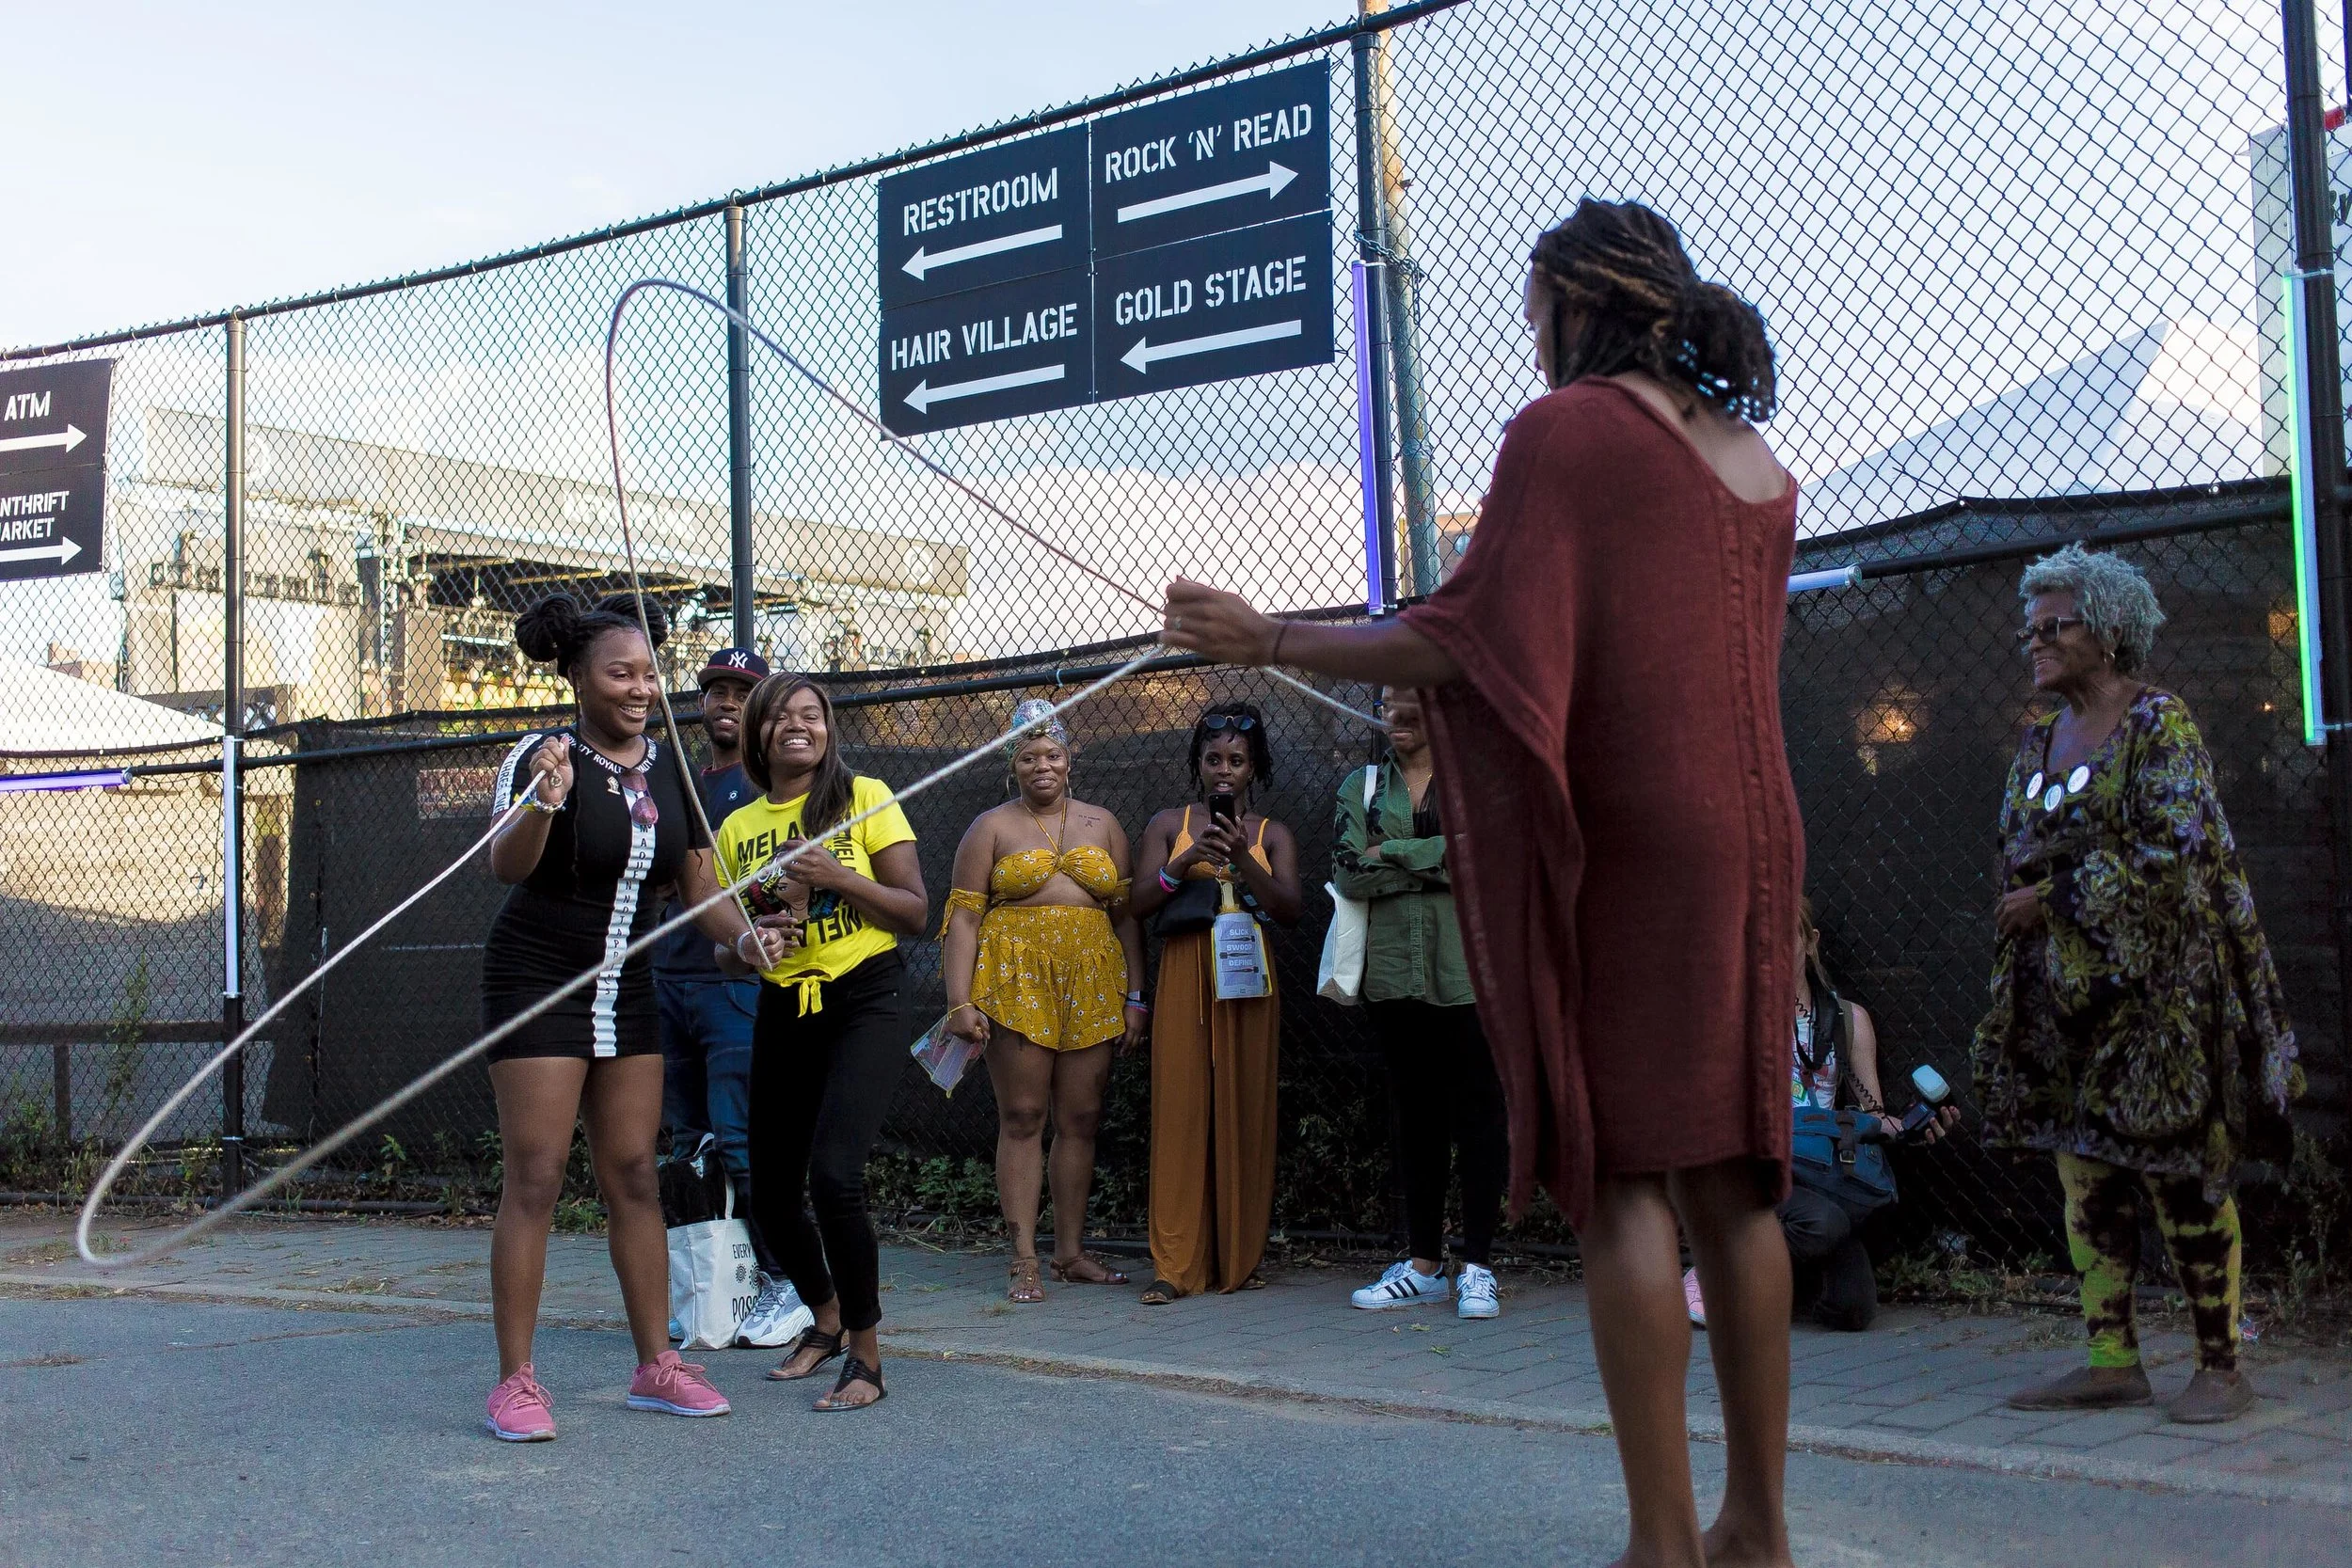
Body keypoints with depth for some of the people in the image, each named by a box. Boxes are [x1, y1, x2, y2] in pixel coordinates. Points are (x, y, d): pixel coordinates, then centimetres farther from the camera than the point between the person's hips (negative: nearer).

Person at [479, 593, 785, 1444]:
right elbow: (505, 866, -27)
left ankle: (655, 1366, 14)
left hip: (627, 992, 6)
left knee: (634, 1177, 8)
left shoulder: (669, 767, 5)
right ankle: (516, 1380, 1)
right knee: (534, 1180, -6)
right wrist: (544, 801, -45)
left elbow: (699, 887, 9)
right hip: (539, 983, -6)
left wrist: (745, 935, -10)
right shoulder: (544, 757, -13)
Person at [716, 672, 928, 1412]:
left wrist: (840, 876, -17)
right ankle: (826, 1316, 37)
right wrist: (760, 930, -10)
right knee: (771, 1192, 8)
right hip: (784, 1010, 5)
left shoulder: (865, 798, -2)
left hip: (867, 999, -5)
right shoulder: (737, 828, 9)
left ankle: (865, 1355, -5)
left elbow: (916, 910, -3)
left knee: (834, 1174, -21)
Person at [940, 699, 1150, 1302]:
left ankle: (1071, 1252, 14)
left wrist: (1135, 996, 5)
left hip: (1091, 986, 3)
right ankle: (1024, 1262, -2)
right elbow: (963, 917, 0)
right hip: (1018, 981, -3)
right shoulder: (992, 828, 6)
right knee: (1022, 1118, -4)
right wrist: (961, 1002, -10)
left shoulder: (1101, 825, 14)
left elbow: (1127, 914, 13)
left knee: (1082, 1118, 4)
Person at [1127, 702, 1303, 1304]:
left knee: (1246, 1111, -1)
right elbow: (1139, 903, 3)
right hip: (1184, 977, 0)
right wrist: (1188, 861, -12)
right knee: (1179, 1109, -6)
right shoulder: (1169, 824, 12)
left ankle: (1241, 1258, 8)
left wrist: (1241, 860, -16)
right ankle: (1175, 1264, -5)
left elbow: (1289, 909, -2)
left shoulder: (1273, 835, 11)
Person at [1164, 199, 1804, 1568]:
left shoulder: (1567, 429, -5)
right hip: (1754, 838, 7)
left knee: (1623, 1180, -4)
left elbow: (1474, 643, -13)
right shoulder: (1760, 465, 17)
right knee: (1731, 1178, 10)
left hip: (1620, 840, -7)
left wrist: (1271, 643, -6)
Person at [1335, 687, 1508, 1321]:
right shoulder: (1361, 786, 13)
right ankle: (1424, 1263, 17)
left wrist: (1394, 853, -9)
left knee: (1478, 1113, -3)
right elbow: (1348, 872, -2)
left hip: (1470, 971, -3)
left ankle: (1477, 1266, 4)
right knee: (1416, 1115, 9)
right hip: (1394, 975, 3)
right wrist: (1441, 862, -8)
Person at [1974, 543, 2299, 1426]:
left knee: (2180, 1173, -4)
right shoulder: (2039, 740, 15)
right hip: (2064, 990, 7)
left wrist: (2055, 897, -14)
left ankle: (2220, 1365, 5)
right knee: (2086, 1173, 5)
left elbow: (2171, 849, -16)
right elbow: (2017, 857, 20)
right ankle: (2114, 1360, 10)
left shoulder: (2158, 723, -7)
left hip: (2153, 985, -7)